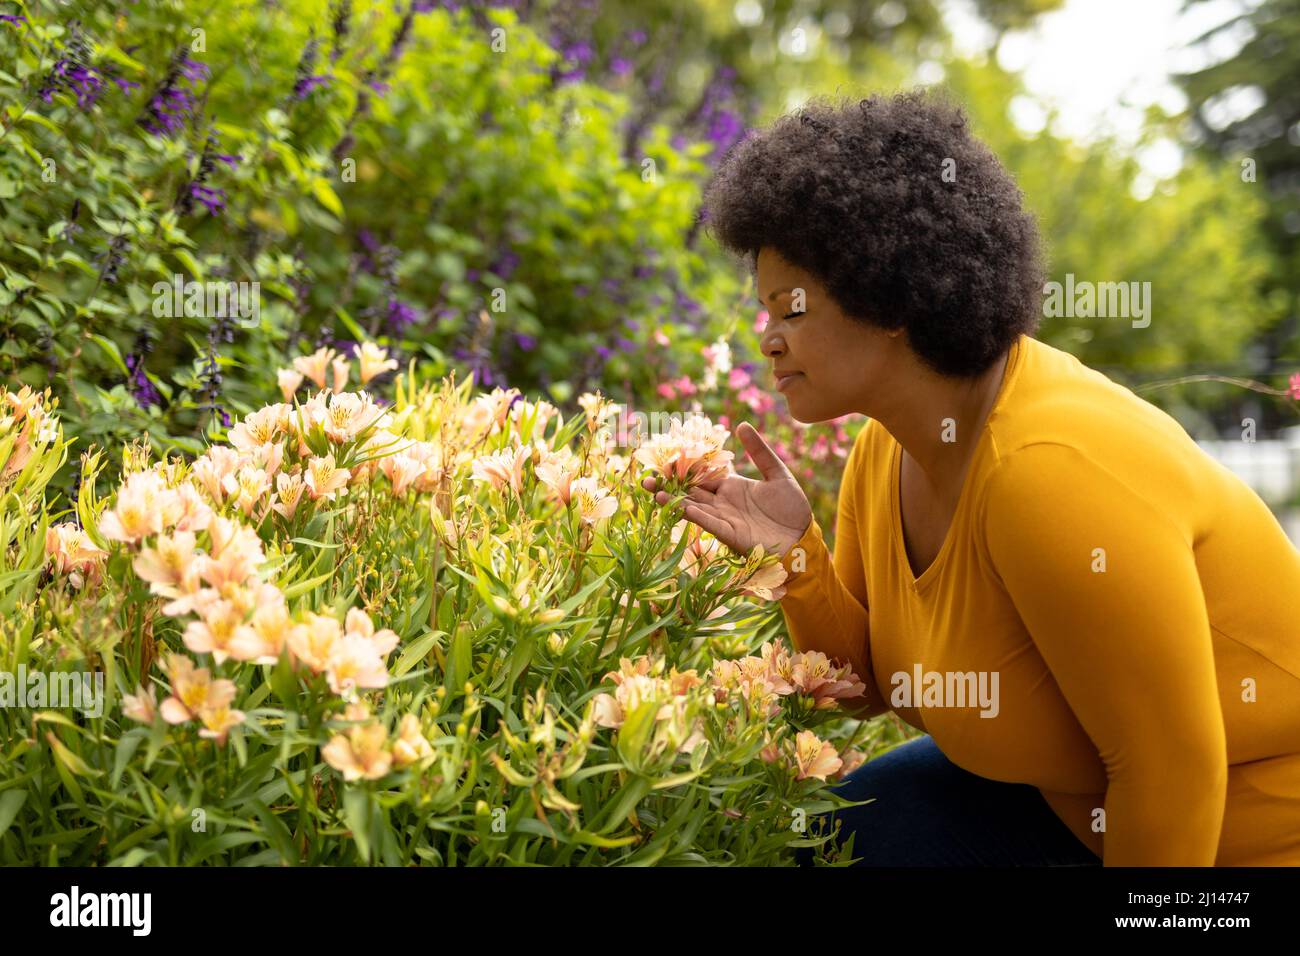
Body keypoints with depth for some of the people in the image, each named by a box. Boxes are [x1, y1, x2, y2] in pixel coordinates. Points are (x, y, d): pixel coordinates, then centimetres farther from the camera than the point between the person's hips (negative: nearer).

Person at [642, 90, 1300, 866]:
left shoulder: (1051, 471, -31)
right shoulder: (887, 450, -5)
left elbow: (1173, 762, -25)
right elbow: (868, 684, 3)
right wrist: (796, 555, -13)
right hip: (1097, 794, 7)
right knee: (861, 823, 2)